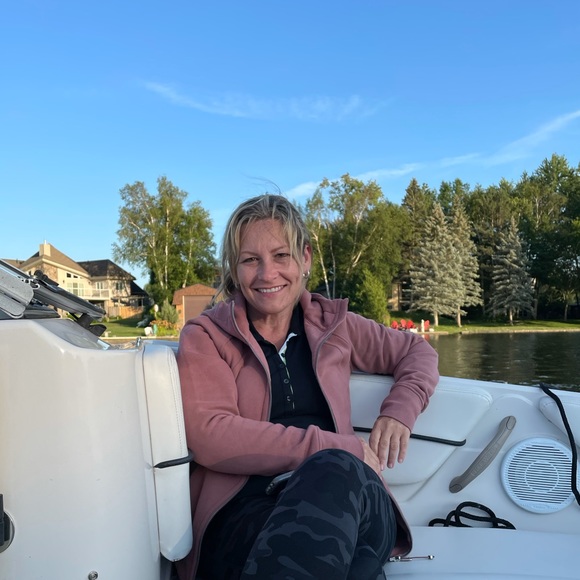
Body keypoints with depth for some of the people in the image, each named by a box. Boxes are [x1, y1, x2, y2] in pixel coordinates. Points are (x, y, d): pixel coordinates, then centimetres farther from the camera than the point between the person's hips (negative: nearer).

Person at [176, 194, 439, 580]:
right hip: (243, 510, -3)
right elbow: (209, 436, -10)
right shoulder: (205, 336, 6)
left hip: (351, 506, 4)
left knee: (338, 471, -34)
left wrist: (400, 411, 5)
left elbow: (417, 352, 28)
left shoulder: (332, 324, 15)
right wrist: (338, 449, -14)